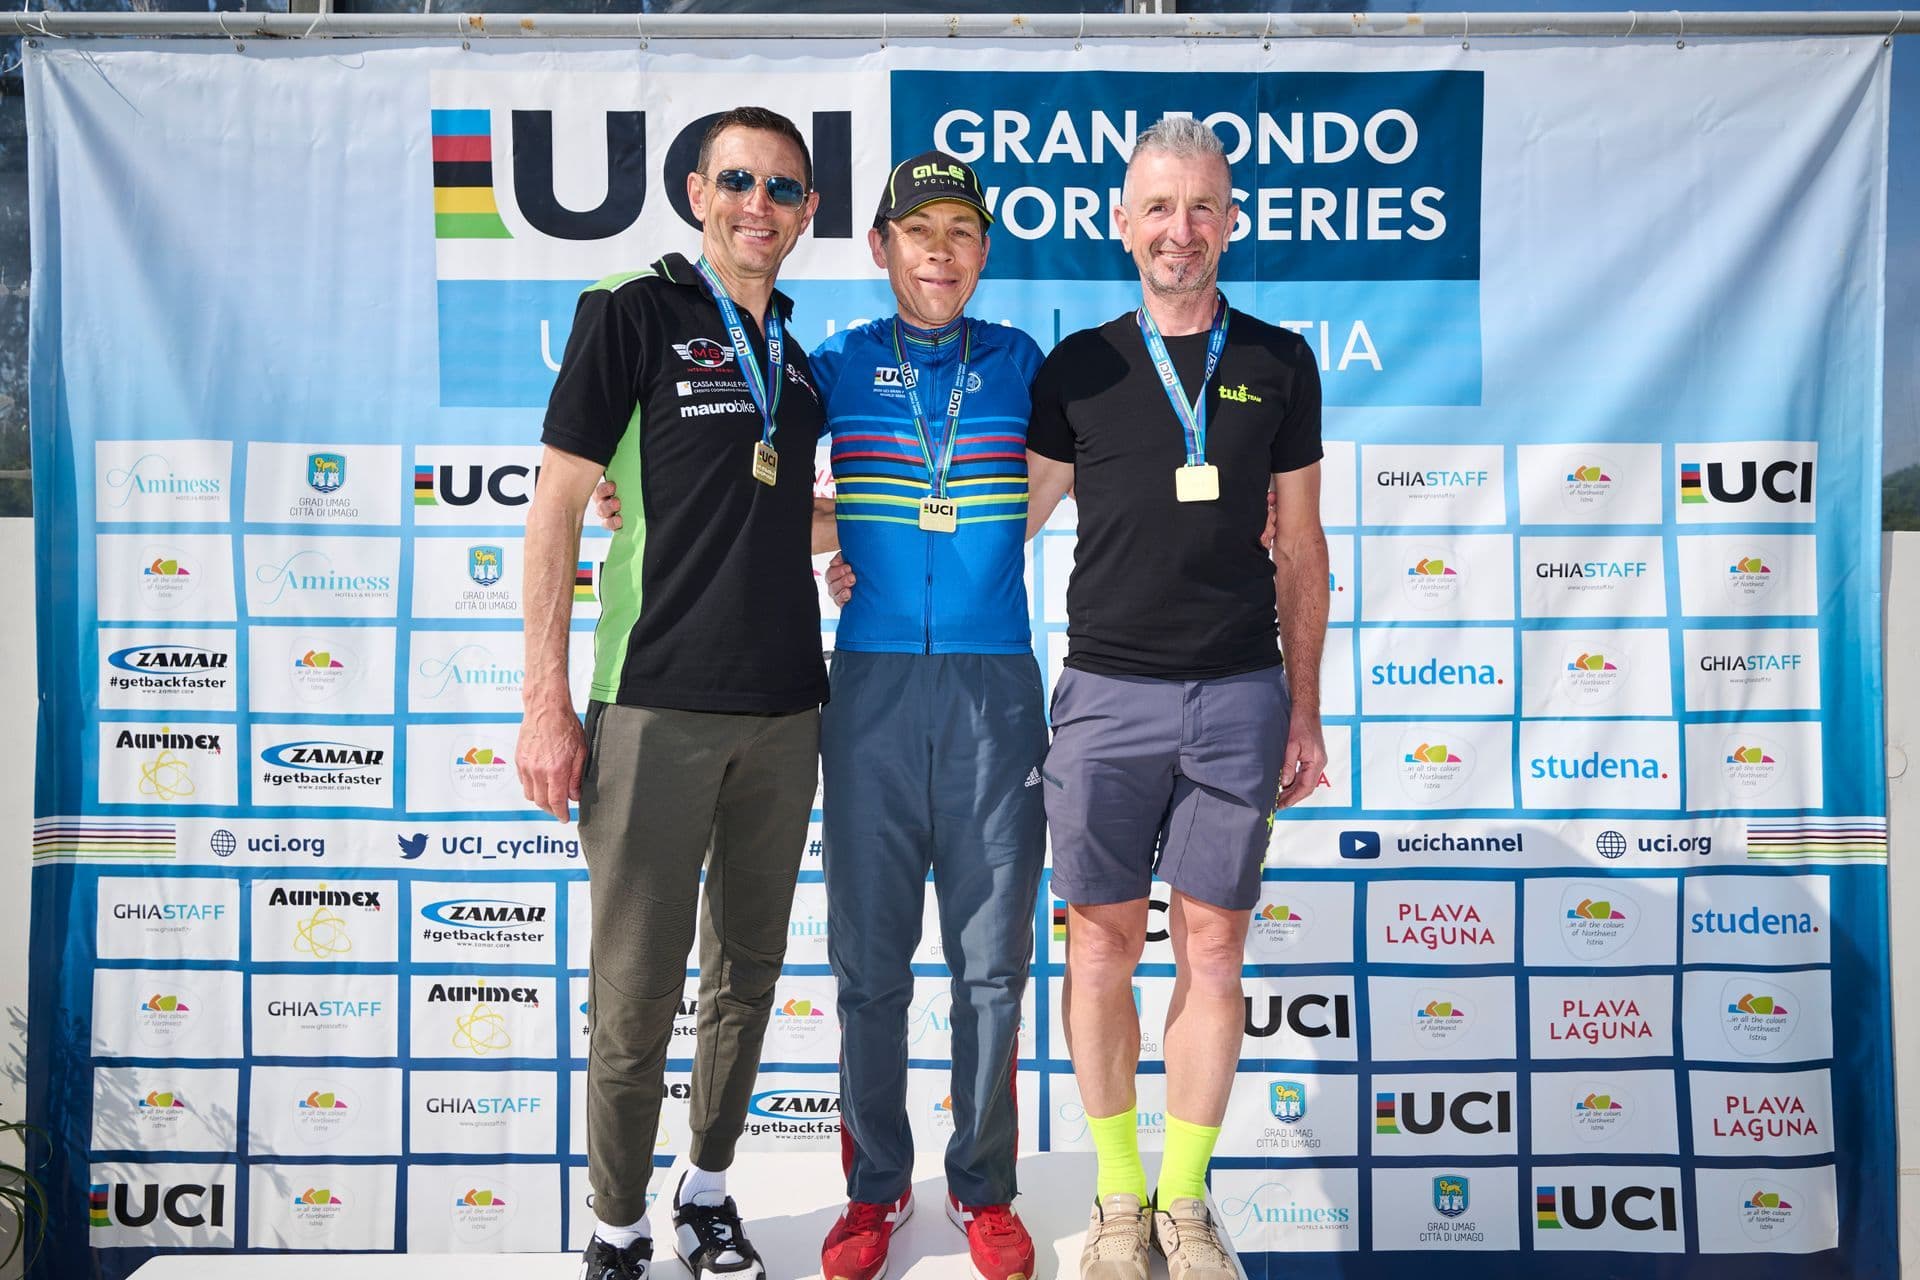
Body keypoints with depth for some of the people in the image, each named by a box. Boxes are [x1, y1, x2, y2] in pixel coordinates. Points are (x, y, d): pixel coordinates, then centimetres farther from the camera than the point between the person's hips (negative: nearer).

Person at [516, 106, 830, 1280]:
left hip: (784, 708, 5)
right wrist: (547, 705, -10)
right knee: (637, 986, 2)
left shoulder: (801, 347, 13)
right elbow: (557, 510, -6)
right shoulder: (634, 312, -3)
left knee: (749, 971, 14)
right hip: (656, 703, -5)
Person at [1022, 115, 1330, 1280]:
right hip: (1107, 693, 0)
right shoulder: (1080, 368, 6)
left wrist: (1305, 709, 6)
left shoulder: (1279, 364, 7)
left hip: (1240, 694, 0)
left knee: (1213, 945, 6)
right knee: (1104, 942, 5)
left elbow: (1300, 548, 8)